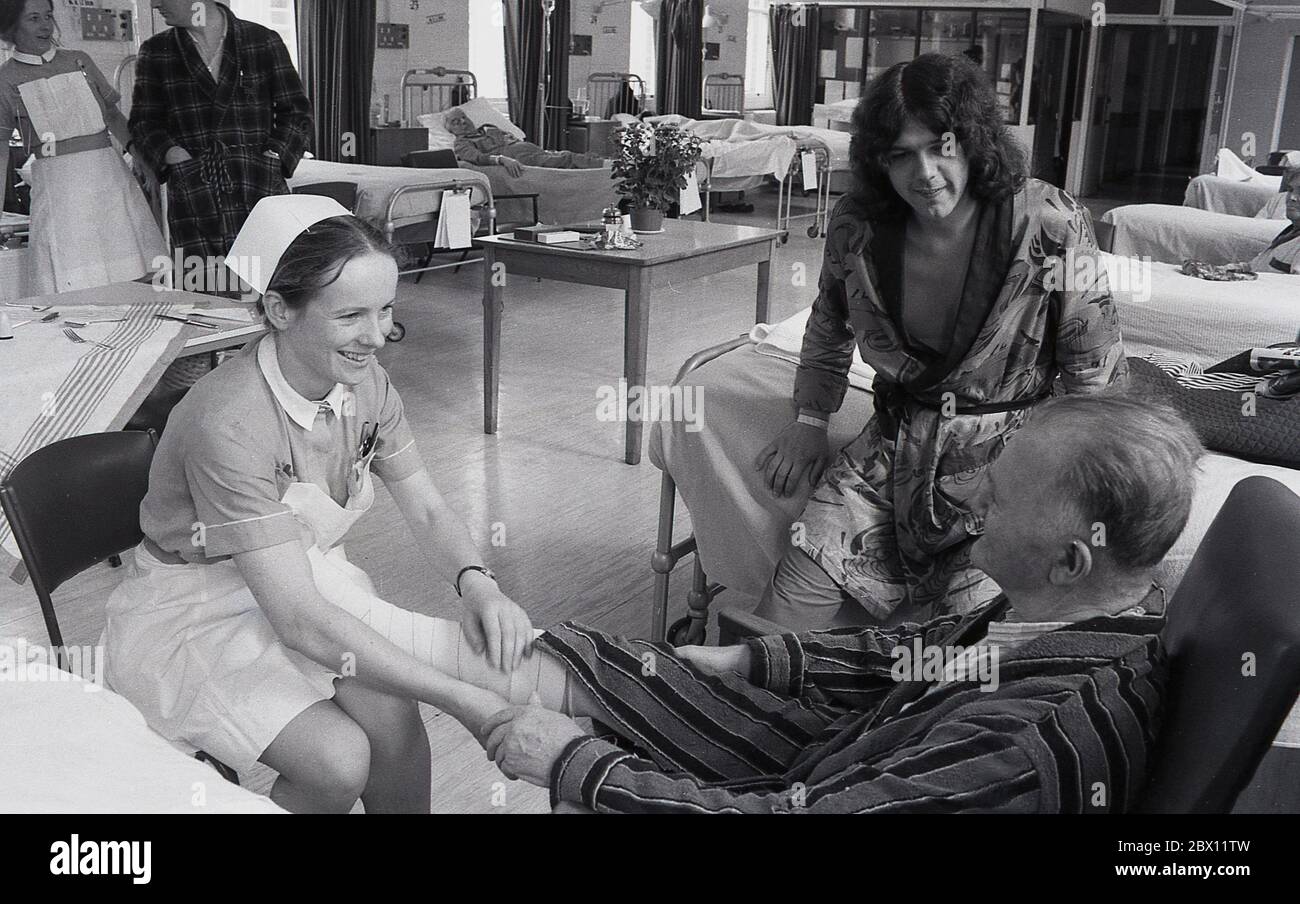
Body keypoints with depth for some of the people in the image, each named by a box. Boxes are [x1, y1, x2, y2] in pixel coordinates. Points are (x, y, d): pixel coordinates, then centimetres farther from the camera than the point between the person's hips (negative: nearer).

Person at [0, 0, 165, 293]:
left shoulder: (79, 61, 12)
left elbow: (113, 115, 16)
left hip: (108, 174, 3)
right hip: (56, 186, -2)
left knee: (133, 280, -4)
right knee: (72, 287, -8)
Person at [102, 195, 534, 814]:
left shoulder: (364, 383, -9)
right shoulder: (229, 425, -31)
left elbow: (428, 512, 0)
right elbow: (301, 621, -33)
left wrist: (476, 582, -23)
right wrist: (463, 700, -35)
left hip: (310, 582, 6)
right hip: (194, 617, -5)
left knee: (387, 710, -22)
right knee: (339, 756, -26)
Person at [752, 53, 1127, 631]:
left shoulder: (1051, 227, -15)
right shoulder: (857, 226, -5)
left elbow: (1097, 380, -8)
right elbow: (829, 331, 17)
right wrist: (810, 421, 10)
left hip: (1006, 463, -3)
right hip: (891, 451, 3)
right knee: (782, 624, -6)